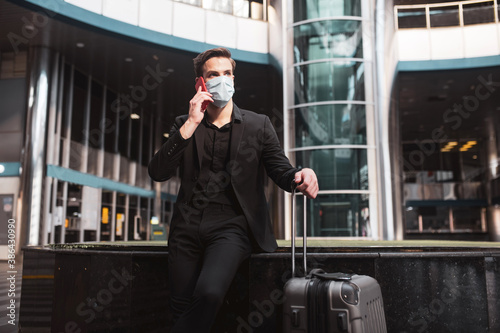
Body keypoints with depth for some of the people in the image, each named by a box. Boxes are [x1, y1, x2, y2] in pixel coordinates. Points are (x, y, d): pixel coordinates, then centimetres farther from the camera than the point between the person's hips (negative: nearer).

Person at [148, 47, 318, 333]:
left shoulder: (258, 125, 9)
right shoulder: (185, 125, 12)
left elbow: (281, 170, 4)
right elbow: (158, 173, -1)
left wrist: (299, 178, -21)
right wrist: (191, 124, -10)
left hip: (230, 226, -2)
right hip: (187, 227, 3)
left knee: (209, 293, -27)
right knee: (182, 308, 1)